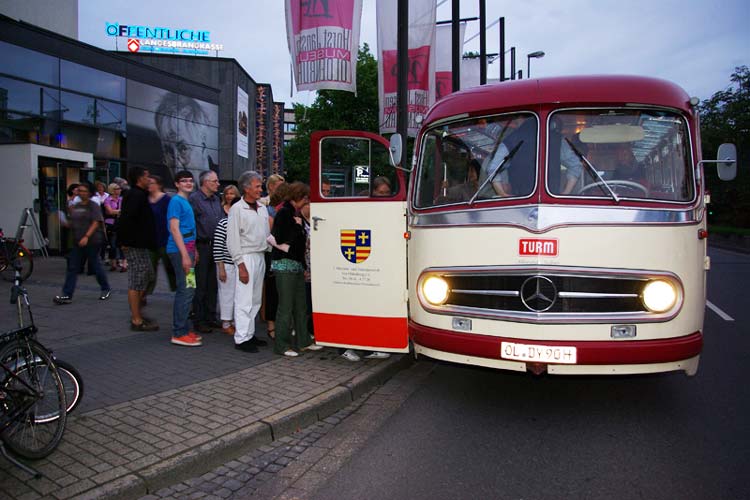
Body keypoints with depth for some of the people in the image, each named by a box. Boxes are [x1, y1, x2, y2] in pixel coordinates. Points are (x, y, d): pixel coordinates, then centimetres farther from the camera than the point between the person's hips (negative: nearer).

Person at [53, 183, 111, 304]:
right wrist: (66, 222, 1)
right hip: (77, 242, 6)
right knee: (72, 268, 2)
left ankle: (106, 289, 21)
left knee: (96, 266, 3)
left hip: (91, 241, -6)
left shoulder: (93, 206, -6)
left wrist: (86, 237, -24)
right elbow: (72, 224, 22)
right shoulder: (75, 206, 14)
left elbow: (96, 223, -15)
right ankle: (67, 295, 2)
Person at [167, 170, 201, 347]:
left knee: (185, 290, 12)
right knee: (186, 291, -10)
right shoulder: (176, 201, -8)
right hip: (180, 250, -9)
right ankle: (179, 333, -4)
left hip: (187, 249, 9)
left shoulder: (186, 202, 19)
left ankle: (182, 329, 20)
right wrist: (185, 255, -20)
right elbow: (174, 228, -15)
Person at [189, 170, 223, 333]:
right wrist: (193, 249, -15)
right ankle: (199, 321, 9)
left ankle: (211, 318, 22)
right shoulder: (194, 198, -8)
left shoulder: (216, 199, 15)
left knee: (213, 285, 12)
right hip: (202, 246, -7)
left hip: (215, 246, 7)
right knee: (201, 286, 0)